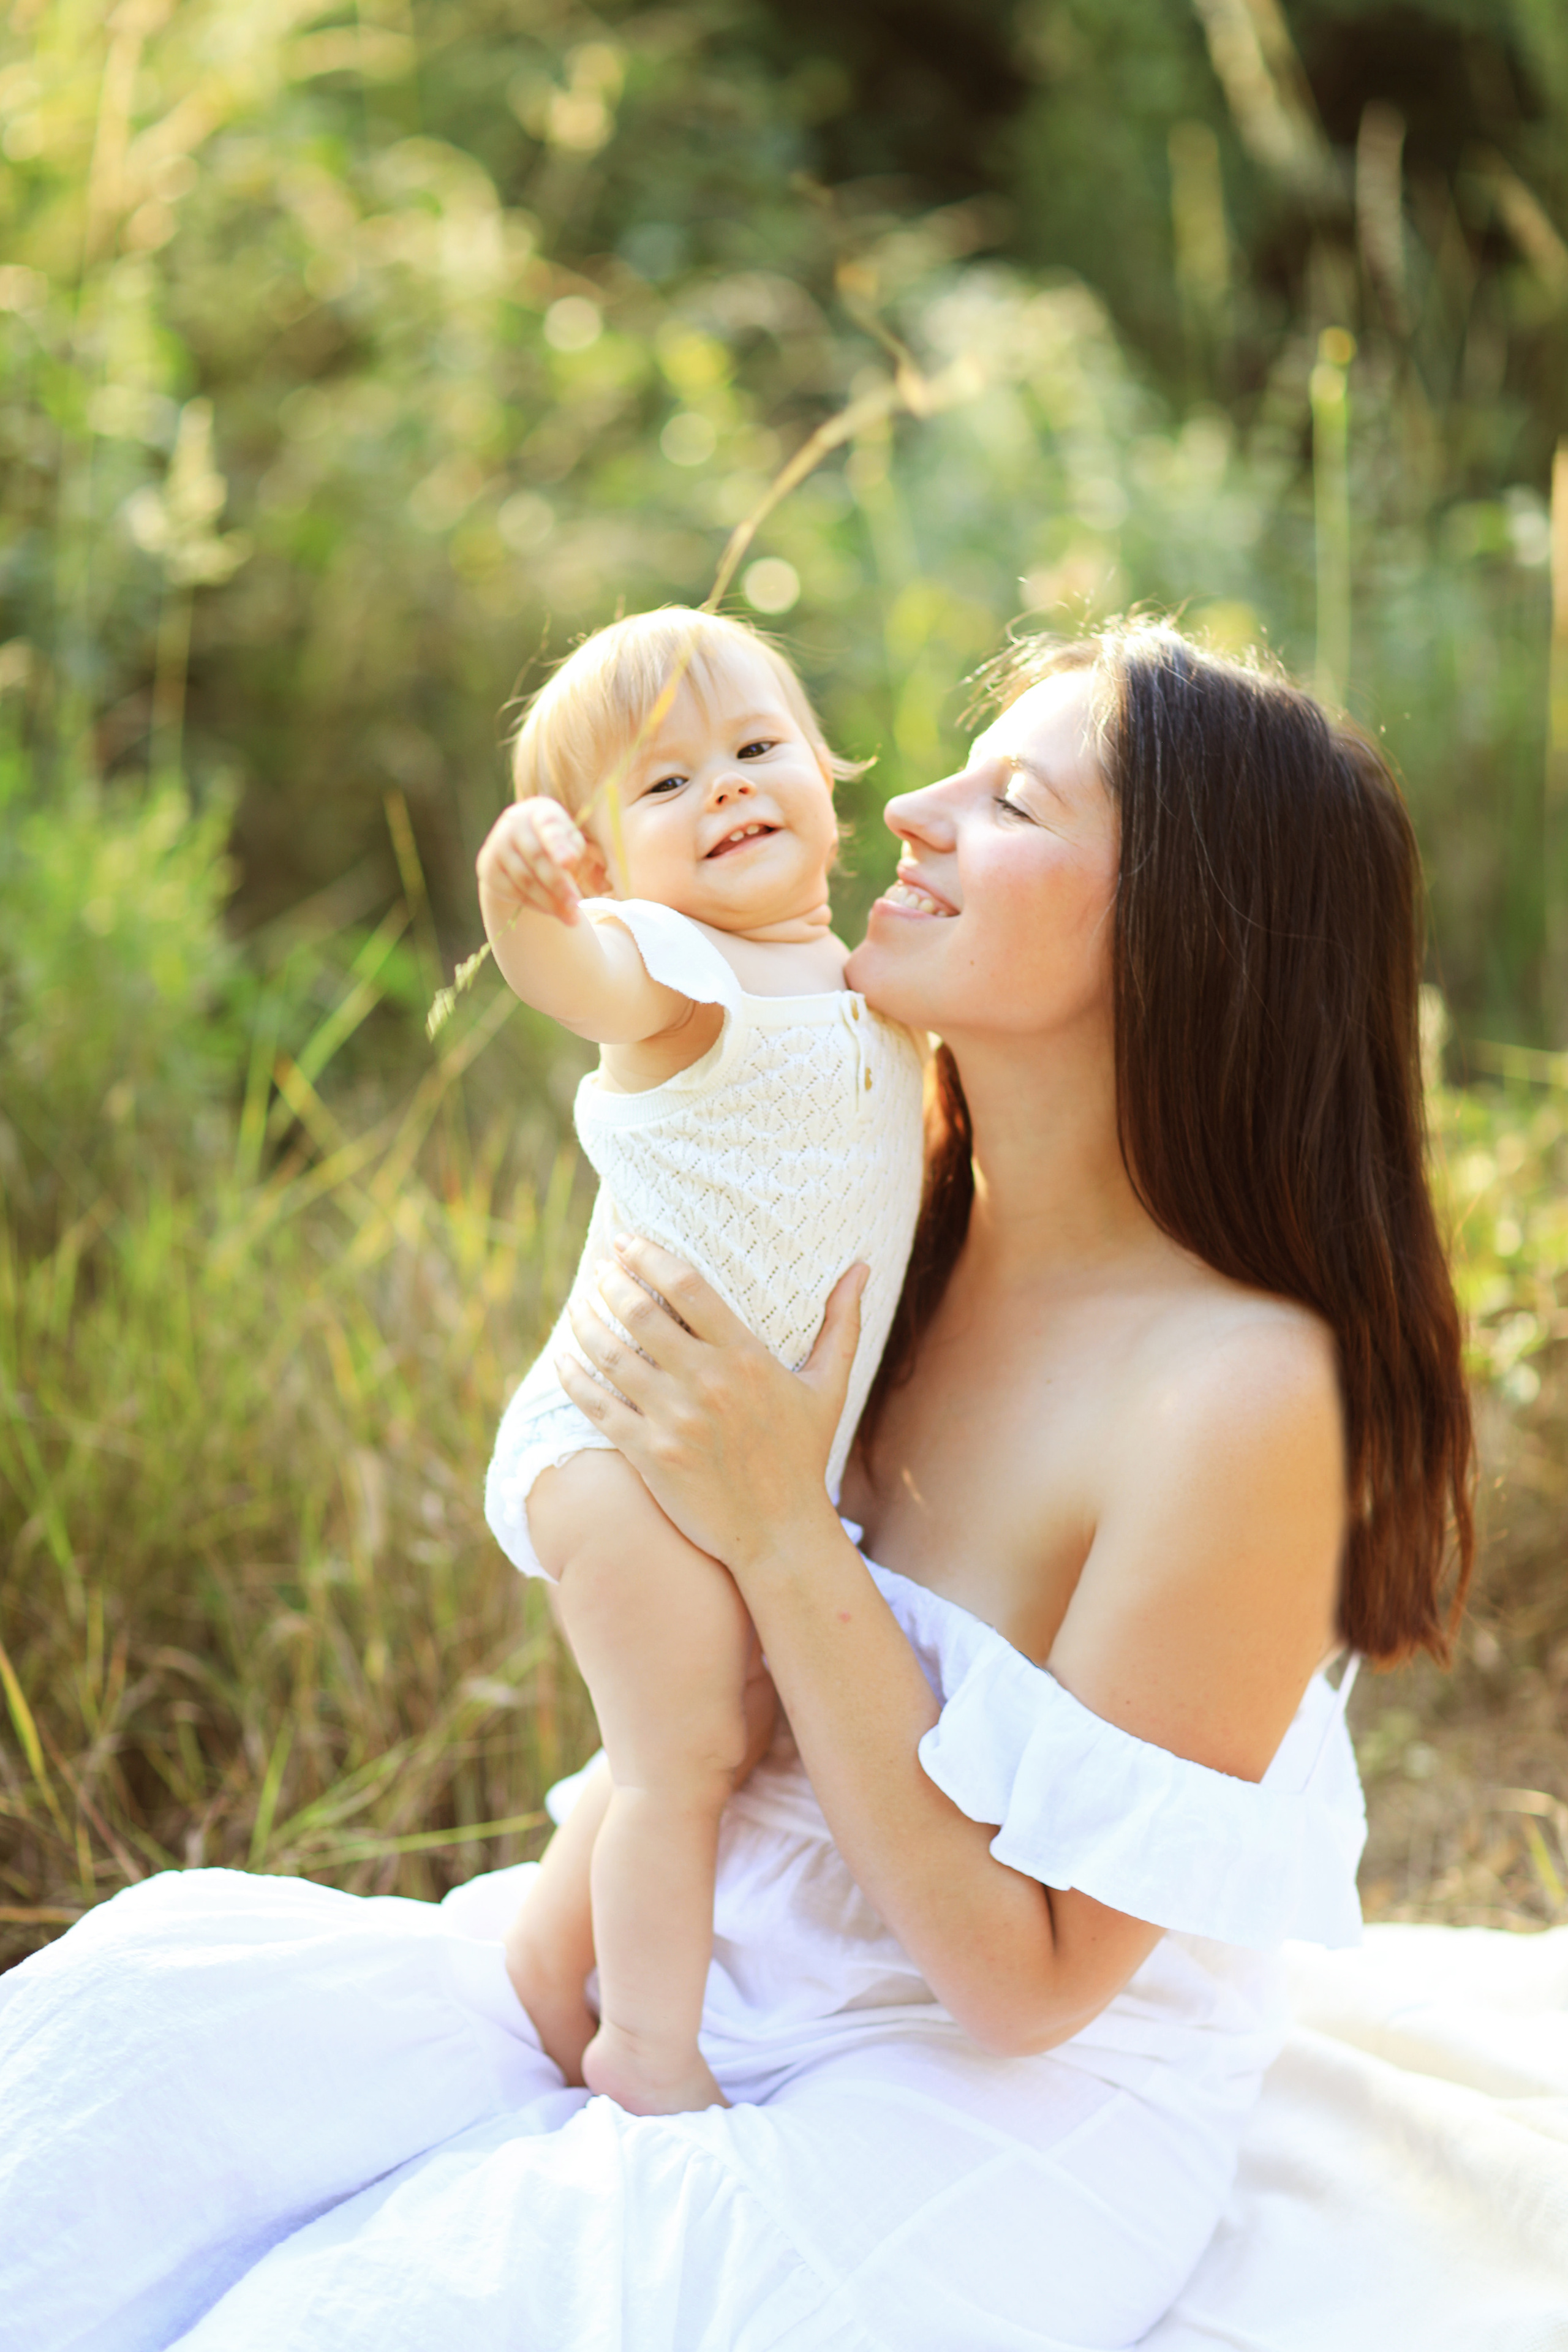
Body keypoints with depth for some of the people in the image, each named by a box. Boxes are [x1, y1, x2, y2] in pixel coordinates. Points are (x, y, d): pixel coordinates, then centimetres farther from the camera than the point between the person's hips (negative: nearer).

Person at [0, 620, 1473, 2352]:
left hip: (1005, 2130, -6)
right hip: (717, 1965, 7)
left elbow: (1027, 1977, -20)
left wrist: (777, 1532, -25)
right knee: (151, 1989, -11)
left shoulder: (1244, 1386, -25)